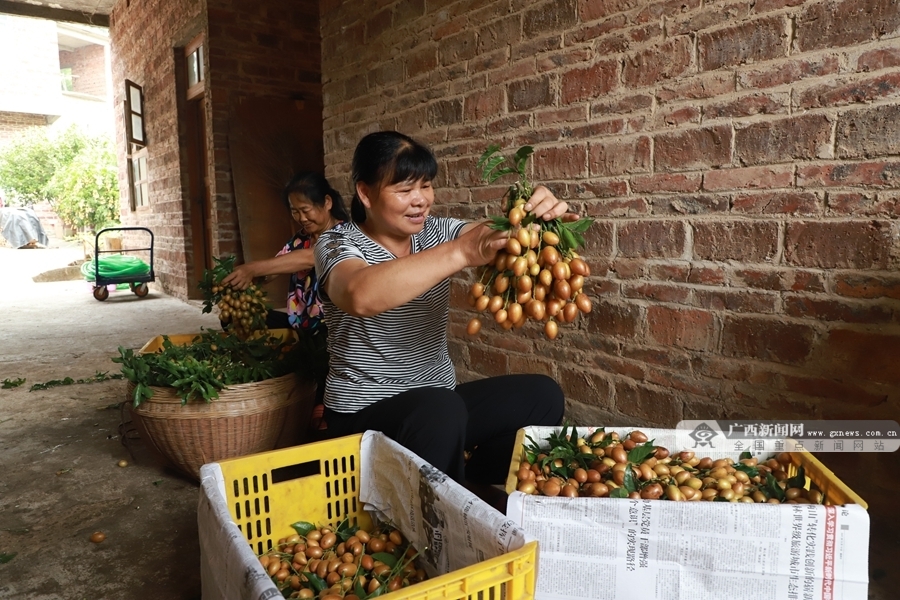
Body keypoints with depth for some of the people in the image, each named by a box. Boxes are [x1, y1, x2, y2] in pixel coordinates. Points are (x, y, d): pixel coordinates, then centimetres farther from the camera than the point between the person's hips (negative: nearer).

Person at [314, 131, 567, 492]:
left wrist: (540, 215, -32)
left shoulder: (436, 232, 4)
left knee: (542, 395, -3)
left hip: (439, 399, 7)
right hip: (364, 411, -6)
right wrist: (461, 252, -43)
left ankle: (472, 486, 11)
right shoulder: (338, 243, -12)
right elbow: (360, 297, -36)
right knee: (442, 411, -34)